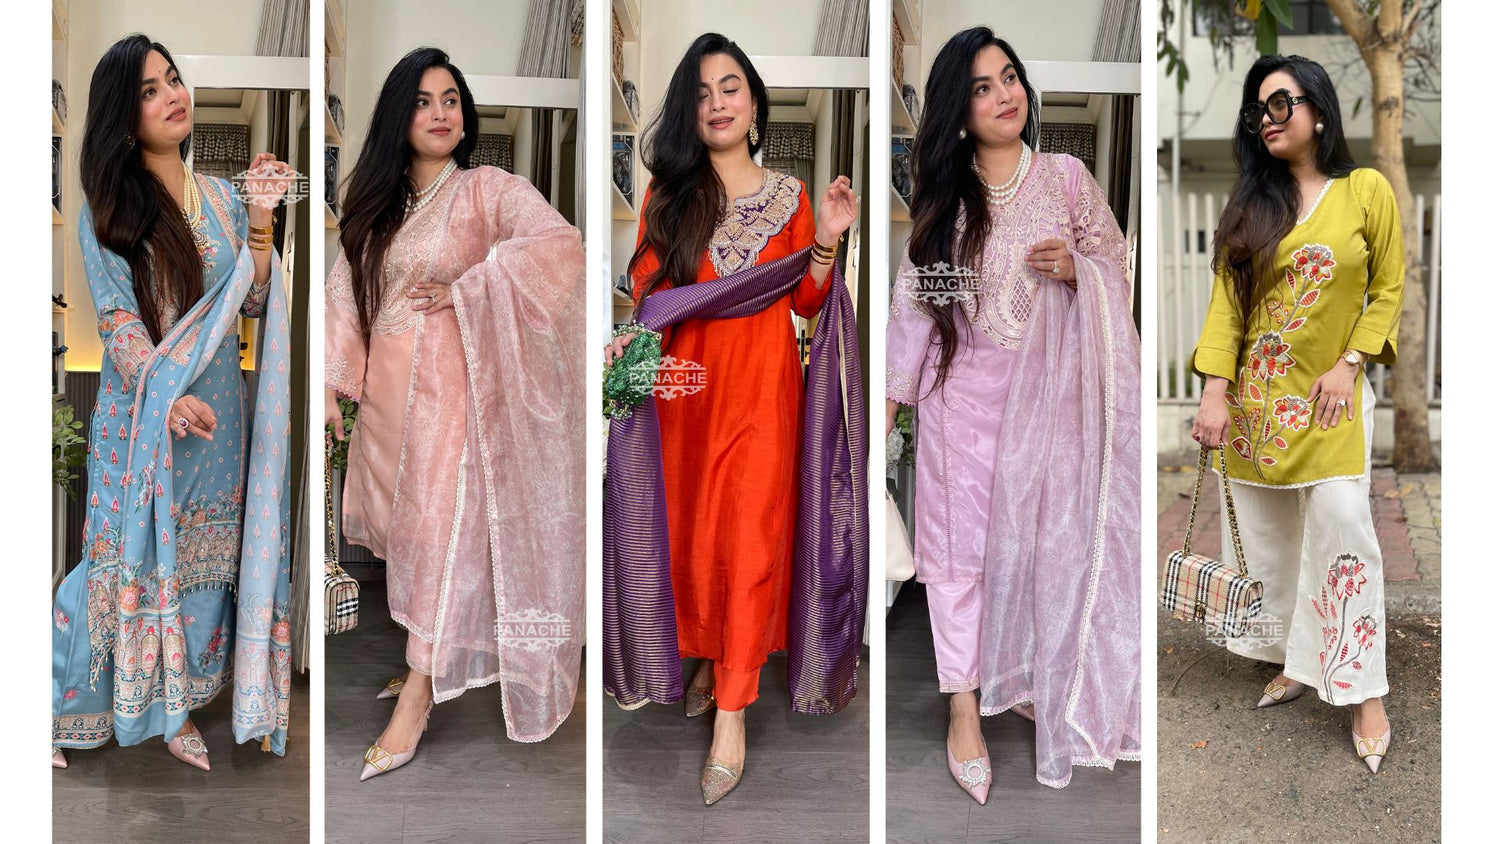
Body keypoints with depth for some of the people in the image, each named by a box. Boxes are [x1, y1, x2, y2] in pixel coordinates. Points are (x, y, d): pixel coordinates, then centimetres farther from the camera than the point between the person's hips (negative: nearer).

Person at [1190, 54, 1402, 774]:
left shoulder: (1367, 191, 0)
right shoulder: (1251, 203, 7)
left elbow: (1388, 290, 3)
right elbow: (1226, 299, 0)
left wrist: (1349, 364, -10)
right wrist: (1215, 390, -10)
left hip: (1330, 398, -3)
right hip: (1255, 397, 3)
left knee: (1342, 532, -9)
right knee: (1271, 539, 9)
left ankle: (1365, 696, 2)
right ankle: (1296, 663, 25)